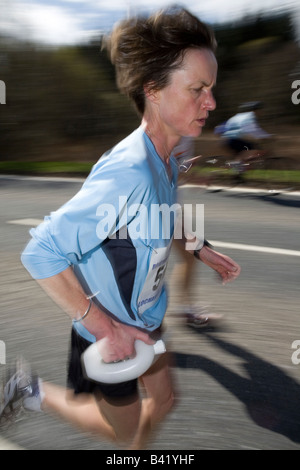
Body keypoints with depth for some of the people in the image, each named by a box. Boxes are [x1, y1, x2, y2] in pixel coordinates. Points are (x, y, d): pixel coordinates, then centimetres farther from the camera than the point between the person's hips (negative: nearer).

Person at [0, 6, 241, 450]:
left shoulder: (165, 162, -5)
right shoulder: (127, 172, -35)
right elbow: (42, 251, -34)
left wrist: (201, 250, 9)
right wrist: (106, 328, -29)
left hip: (146, 317, 8)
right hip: (110, 331, -8)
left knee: (163, 400, 25)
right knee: (123, 428, 17)